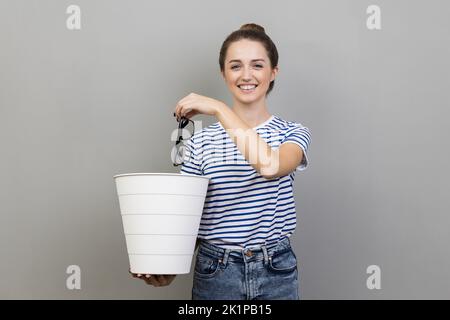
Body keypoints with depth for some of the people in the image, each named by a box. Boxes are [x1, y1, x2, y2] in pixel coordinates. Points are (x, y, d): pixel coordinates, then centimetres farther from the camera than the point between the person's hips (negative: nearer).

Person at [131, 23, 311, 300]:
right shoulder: (201, 141, 1)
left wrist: (218, 108, -20)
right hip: (214, 273, 1)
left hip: (276, 274, 0)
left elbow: (271, 166, -26)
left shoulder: (293, 133, -2)